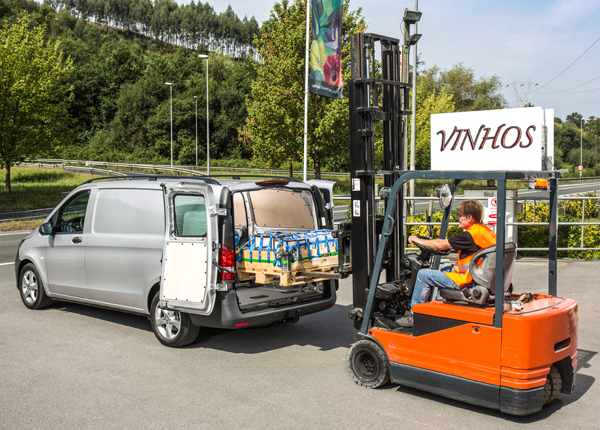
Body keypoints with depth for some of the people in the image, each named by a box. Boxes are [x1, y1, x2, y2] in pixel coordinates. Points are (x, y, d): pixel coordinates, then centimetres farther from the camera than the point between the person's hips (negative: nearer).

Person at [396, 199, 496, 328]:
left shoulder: (470, 236, -21)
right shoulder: (487, 231, 7)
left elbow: (441, 245, -17)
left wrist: (418, 240, -4)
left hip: (466, 281, -10)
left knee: (423, 274, -3)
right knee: (445, 267, 34)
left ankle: (414, 315, 8)